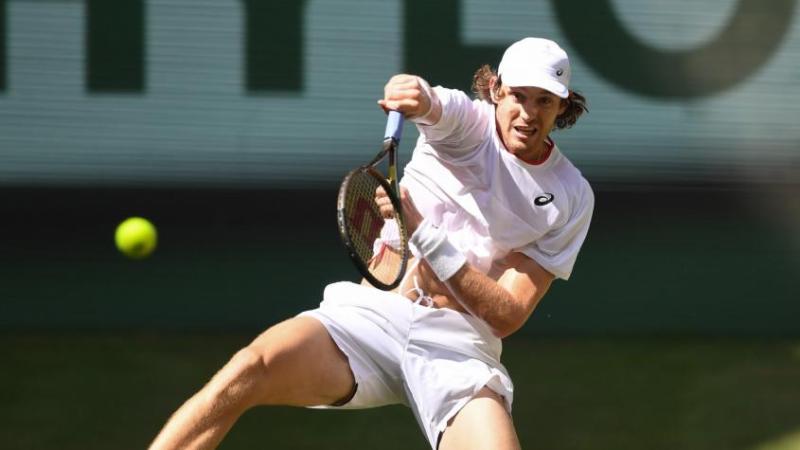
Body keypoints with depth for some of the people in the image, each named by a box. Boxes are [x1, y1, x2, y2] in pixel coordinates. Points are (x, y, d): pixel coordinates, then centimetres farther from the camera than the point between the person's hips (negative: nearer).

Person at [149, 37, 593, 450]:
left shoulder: (572, 196, 5)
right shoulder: (468, 124, 4)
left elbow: (507, 316, -2)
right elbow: (435, 106, -23)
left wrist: (425, 233, -14)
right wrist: (420, 97, -50)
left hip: (459, 344, 1)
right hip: (372, 315, -1)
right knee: (248, 370, -29)